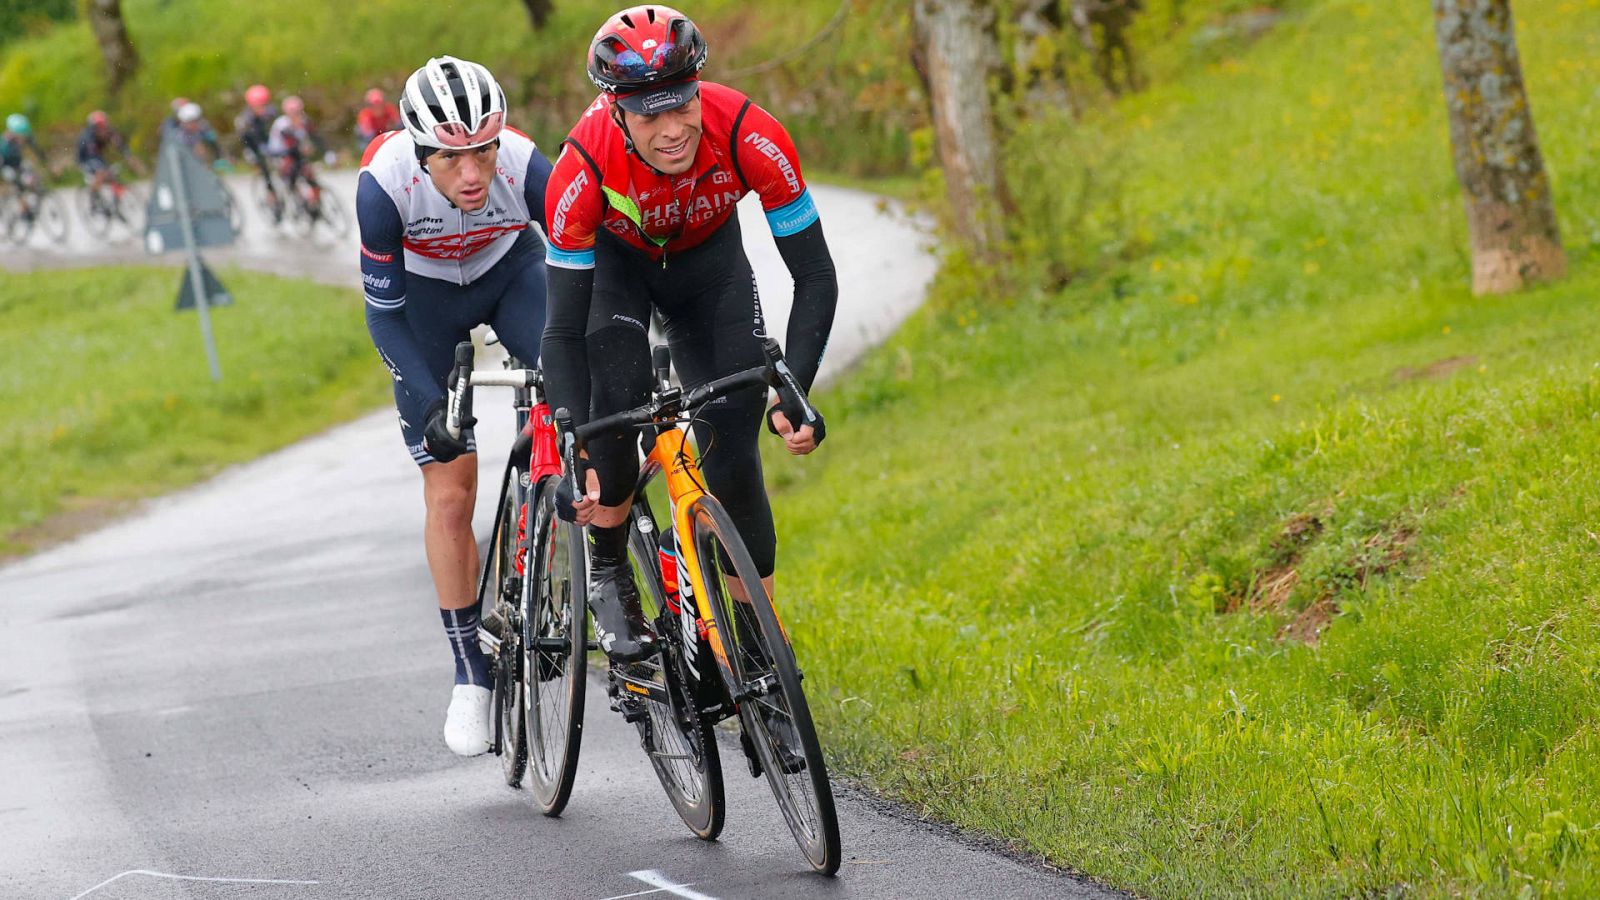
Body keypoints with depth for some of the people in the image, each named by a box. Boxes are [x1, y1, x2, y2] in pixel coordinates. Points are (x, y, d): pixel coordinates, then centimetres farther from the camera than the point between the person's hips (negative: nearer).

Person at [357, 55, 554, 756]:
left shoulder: (526, 169, -36)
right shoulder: (385, 184, -35)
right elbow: (385, 314, -23)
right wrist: (431, 405, -34)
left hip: (509, 270, 1)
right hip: (423, 292, -1)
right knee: (449, 495, -6)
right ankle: (471, 673, 7)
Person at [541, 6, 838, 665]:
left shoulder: (752, 139, -38)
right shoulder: (584, 169, -39)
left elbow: (815, 276, -29)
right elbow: (564, 328, -32)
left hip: (707, 258, 1)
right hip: (614, 258, -1)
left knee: (734, 454, -8)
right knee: (619, 399, -28)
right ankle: (608, 575, -5)